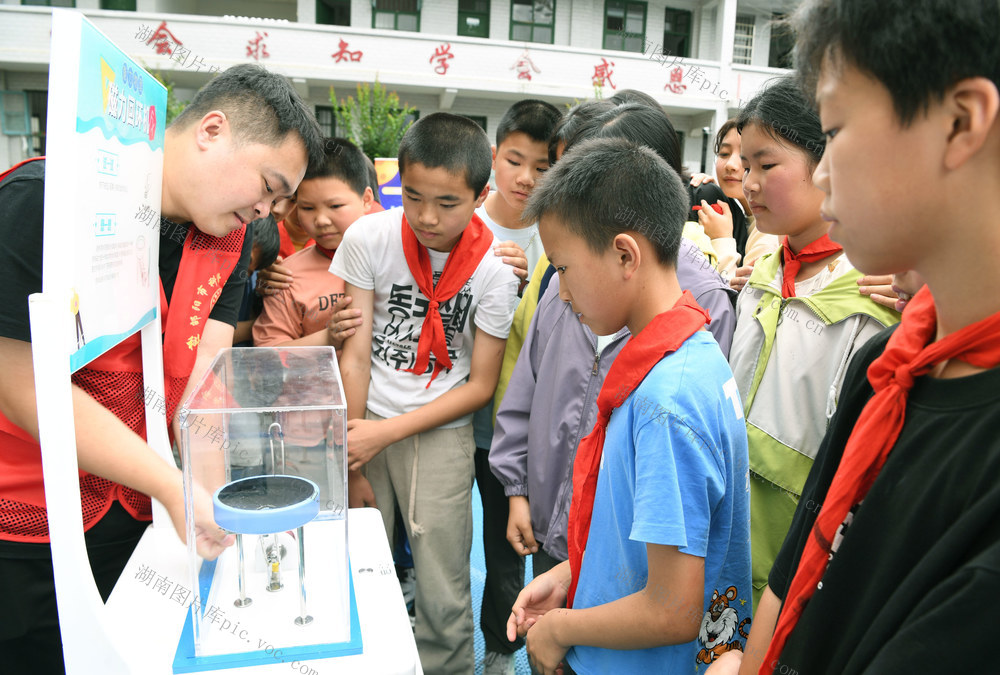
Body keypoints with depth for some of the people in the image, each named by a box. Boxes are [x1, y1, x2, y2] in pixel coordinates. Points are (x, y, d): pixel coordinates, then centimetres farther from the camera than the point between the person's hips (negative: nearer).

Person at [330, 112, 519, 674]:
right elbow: (355, 355, -5)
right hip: (367, 419, 1)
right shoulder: (369, 238, -8)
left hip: (441, 429, -1)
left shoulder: (494, 269, -10)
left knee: (443, 598, 1)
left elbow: (480, 385, -6)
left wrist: (387, 433, -13)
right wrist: (354, 467, -4)